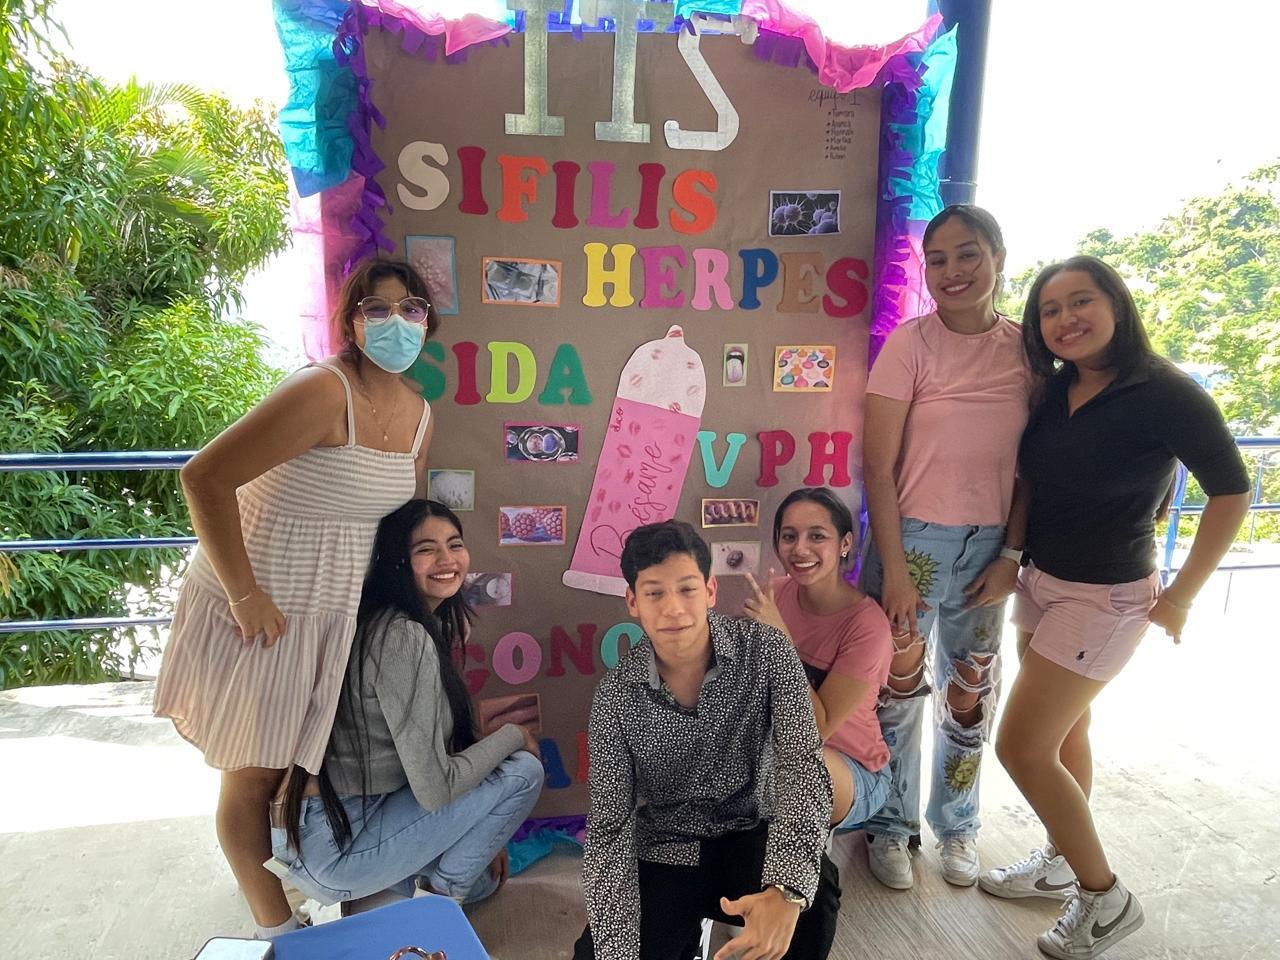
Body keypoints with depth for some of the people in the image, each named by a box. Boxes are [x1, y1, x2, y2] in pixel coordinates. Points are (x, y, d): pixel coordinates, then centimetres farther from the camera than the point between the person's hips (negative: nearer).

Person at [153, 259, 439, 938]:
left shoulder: (418, 414, 1)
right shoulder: (324, 390, -24)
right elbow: (205, 477, -28)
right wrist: (246, 595, -24)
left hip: (335, 612, 7)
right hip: (259, 612, -7)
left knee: (308, 758, 23)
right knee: (255, 773, 10)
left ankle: (265, 862, 51)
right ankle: (274, 923, 31)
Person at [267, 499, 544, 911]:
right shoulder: (406, 638, -23)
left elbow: (423, 758, 13)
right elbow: (434, 789, -22)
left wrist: (484, 832, 13)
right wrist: (514, 735, -8)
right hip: (333, 849, -9)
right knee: (522, 772, -7)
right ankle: (451, 884, 11)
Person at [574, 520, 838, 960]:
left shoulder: (766, 652, -16)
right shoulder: (616, 695, -14)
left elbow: (802, 766, -26)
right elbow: (609, 829, -12)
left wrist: (787, 890, -43)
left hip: (749, 837, -1)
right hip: (664, 854, 2)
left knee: (814, 888, -32)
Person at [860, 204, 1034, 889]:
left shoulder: (1026, 348, 1)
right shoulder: (910, 343, -10)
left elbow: (1029, 464, 4)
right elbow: (878, 466, -12)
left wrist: (1010, 555, -2)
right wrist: (893, 568, -13)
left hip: (990, 542, 4)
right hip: (914, 536, -3)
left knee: (971, 688, 15)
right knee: (898, 684, 7)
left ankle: (957, 826, 38)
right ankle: (892, 826, 30)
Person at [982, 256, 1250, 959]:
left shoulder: (1165, 393, -18)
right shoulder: (1054, 391, 1)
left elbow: (1231, 490, -11)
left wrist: (1180, 595, -9)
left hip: (1106, 598, -7)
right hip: (1041, 583, 7)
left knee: (1021, 747, -4)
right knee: (1065, 732, 19)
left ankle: (1105, 899, 16)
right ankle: (1060, 864, 38)